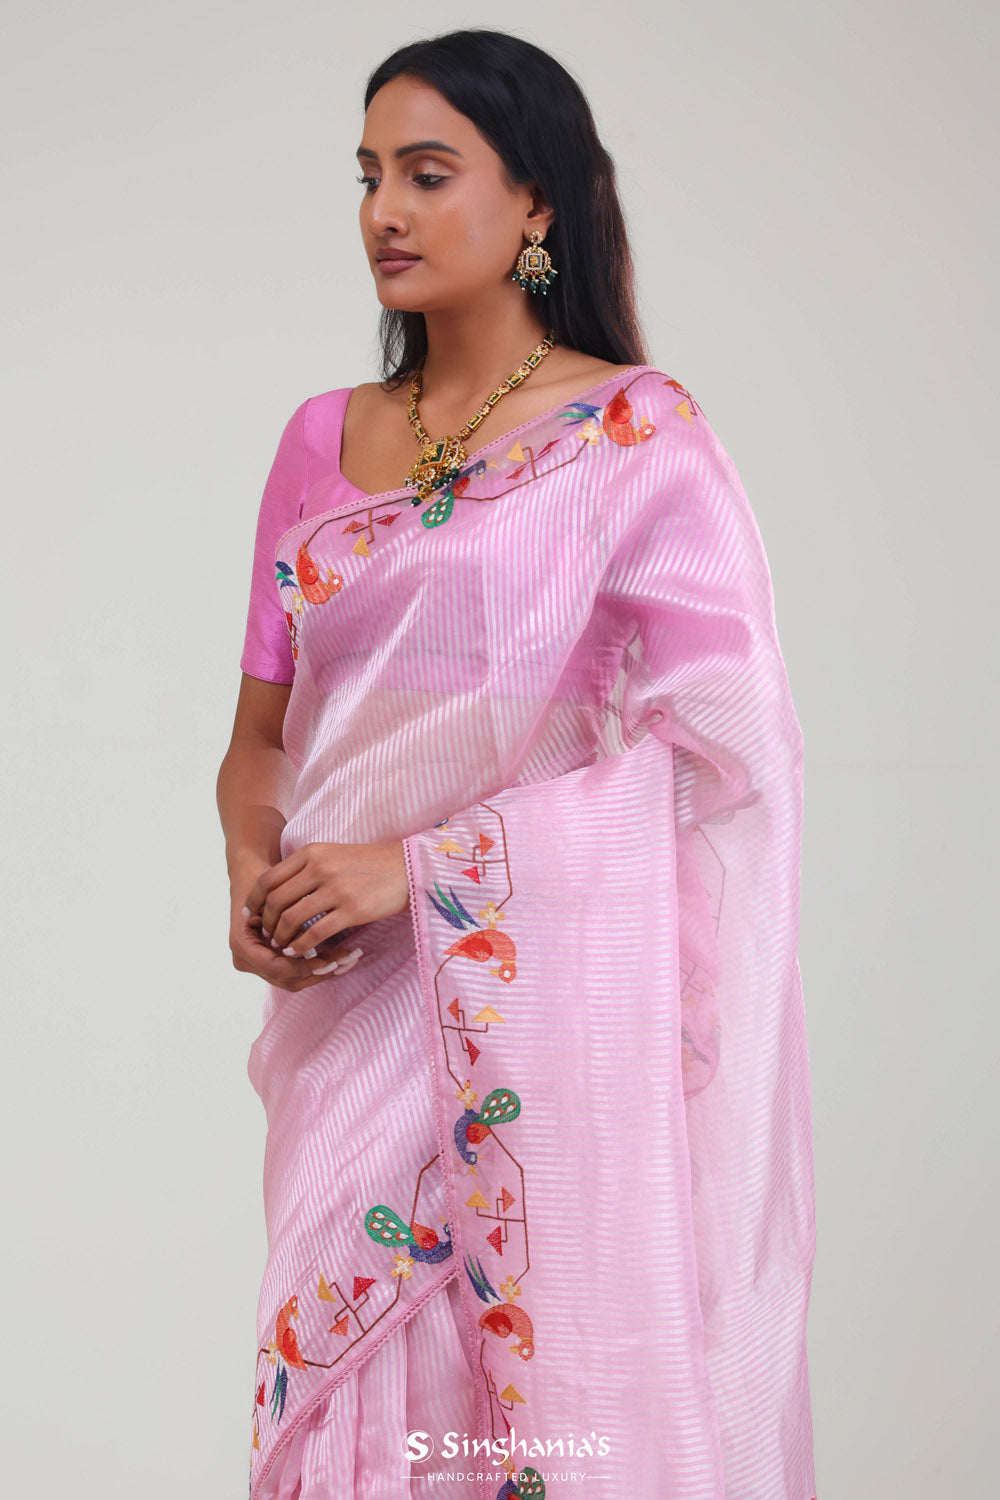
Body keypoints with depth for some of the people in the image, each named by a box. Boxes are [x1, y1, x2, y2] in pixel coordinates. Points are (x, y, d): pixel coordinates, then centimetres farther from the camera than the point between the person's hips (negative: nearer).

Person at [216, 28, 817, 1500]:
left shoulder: (637, 432, -4)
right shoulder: (325, 440, 12)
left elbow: (716, 745, -12)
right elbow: (264, 726, 16)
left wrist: (413, 865, -16)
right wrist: (256, 878, -5)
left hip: (559, 1001, -4)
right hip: (357, 1007, 4)